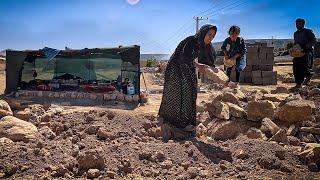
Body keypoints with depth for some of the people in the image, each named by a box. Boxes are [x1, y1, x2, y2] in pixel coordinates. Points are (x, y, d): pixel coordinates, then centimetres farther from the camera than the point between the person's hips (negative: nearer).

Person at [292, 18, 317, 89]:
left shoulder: (308, 32, -1)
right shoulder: (295, 33, 19)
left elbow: (314, 40, -8)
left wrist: (307, 47, -21)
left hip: (307, 51, -6)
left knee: (305, 67, -15)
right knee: (296, 68, -5)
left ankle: (308, 77, 17)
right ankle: (298, 84, -2)